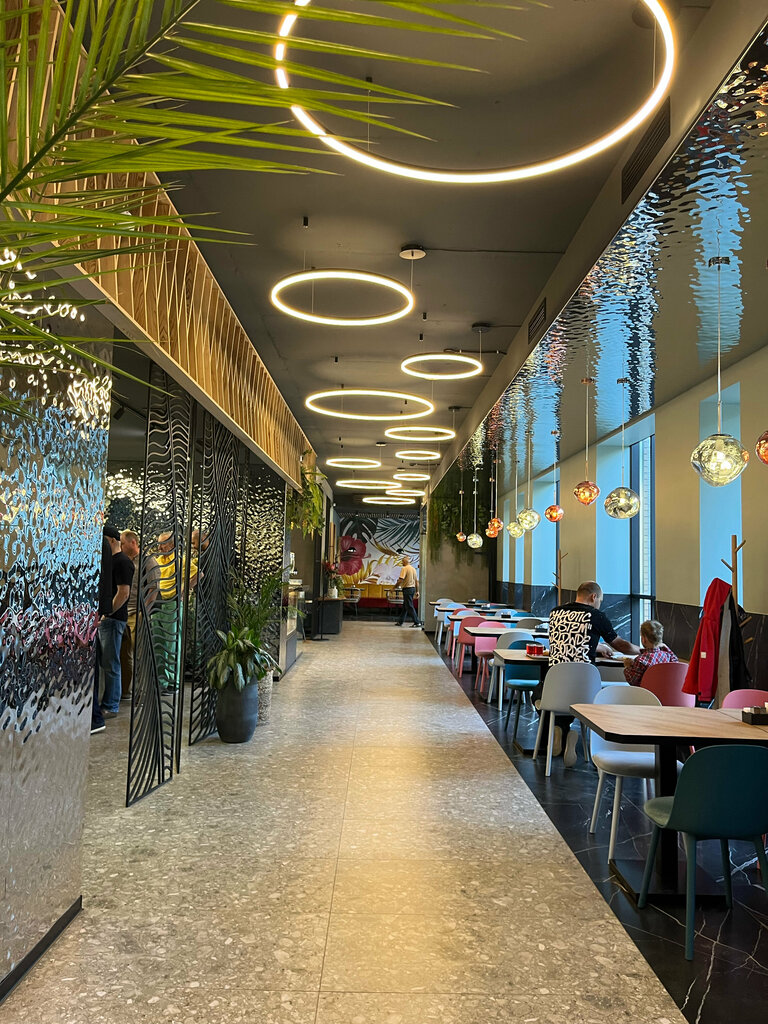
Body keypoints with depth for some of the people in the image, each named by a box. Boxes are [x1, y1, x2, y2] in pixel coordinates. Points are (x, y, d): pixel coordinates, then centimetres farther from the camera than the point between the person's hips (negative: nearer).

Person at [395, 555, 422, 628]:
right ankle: (400, 621, 23)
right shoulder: (413, 569, 12)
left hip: (407, 589, -9)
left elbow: (400, 580, -20)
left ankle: (417, 622, -7)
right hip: (413, 588, 9)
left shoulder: (404, 568, -13)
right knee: (405, 606, 16)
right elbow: (416, 581, 14)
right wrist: (417, 591, 18)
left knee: (409, 607, -4)